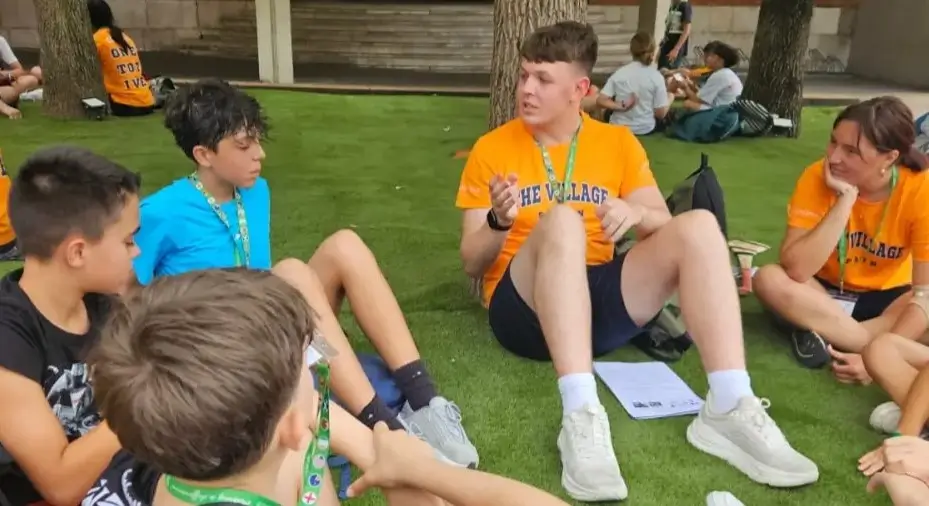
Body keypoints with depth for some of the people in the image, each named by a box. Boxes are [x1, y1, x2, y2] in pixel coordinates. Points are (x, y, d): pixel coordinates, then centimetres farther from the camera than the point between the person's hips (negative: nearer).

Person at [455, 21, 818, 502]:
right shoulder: (493, 148, 2)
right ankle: (581, 416, -44)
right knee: (561, 220, -33)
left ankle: (729, 410, -26)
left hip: (600, 301, 3)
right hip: (524, 306, -3)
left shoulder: (618, 142, 10)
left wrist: (638, 214, -17)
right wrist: (499, 222, -22)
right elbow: (472, 263, 0)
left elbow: (664, 226, 6)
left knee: (697, 226, -17)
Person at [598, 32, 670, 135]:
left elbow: (601, 100, -10)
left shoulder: (620, 72, -4)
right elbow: (660, 114, -8)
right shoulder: (656, 76, -11)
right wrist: (670, 99, 9)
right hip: (645, 129, -1)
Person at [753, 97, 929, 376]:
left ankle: (826, 334, -23)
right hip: (824, 291, 0)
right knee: (769, 279, -31)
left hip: (884, 298, 0)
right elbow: (795, 270, -30)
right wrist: (845, 199, -34)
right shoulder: (817, 177, -20)